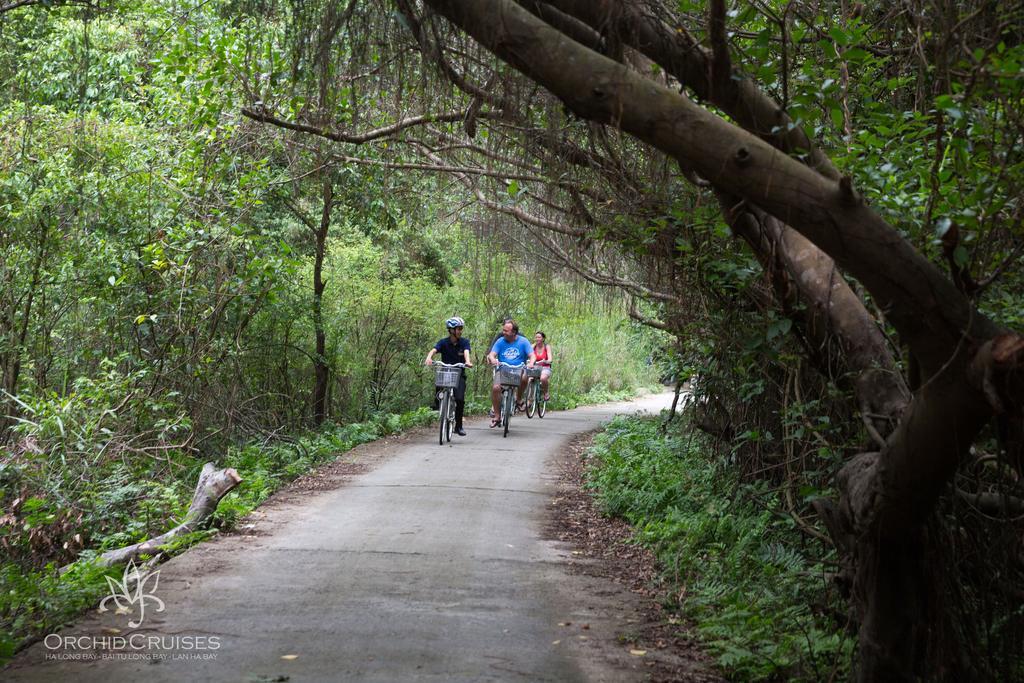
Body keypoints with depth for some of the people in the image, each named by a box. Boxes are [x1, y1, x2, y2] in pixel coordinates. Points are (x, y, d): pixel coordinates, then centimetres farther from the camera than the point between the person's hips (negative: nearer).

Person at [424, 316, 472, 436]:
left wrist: (468, 361, -45)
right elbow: (433, 350, -23)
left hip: (459, 374, -1)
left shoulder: (464, 342, -4)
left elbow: (466, 352, -23)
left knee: (460, 399, -18)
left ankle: (458, 425, -3)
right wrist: (429, 358, -46)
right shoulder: (443, 343, -6)